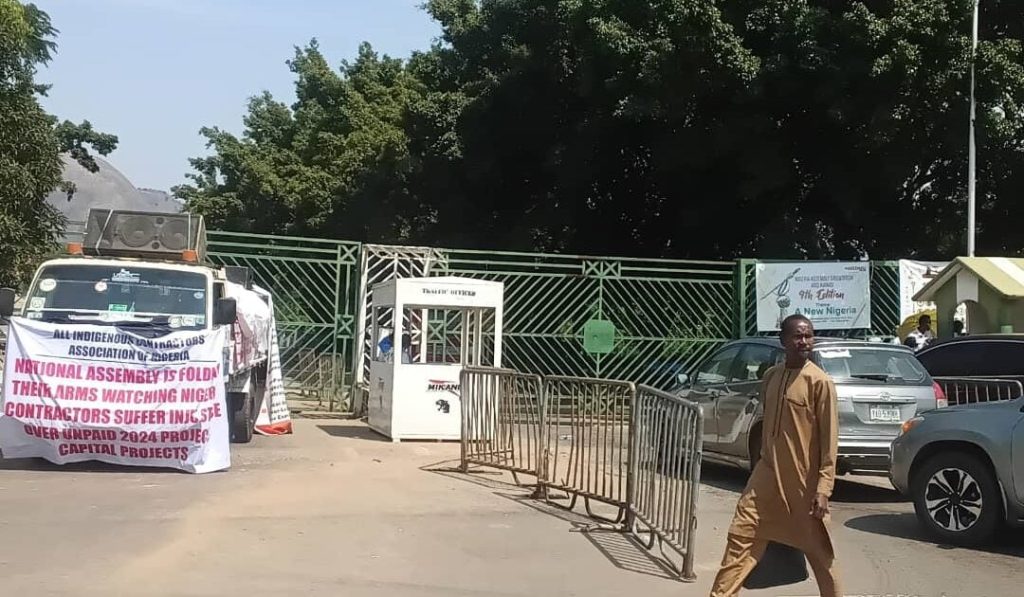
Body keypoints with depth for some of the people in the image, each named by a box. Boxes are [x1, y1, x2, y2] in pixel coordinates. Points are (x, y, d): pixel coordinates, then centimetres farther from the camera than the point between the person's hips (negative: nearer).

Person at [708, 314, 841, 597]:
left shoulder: (820, 382, -12)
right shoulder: (770, 376, 7)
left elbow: (829, 439, -13)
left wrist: (823, 488, -17)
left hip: (804, 481, -5)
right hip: (767, 474, 6)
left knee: (818, 549, 6)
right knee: (740, 535, 4)